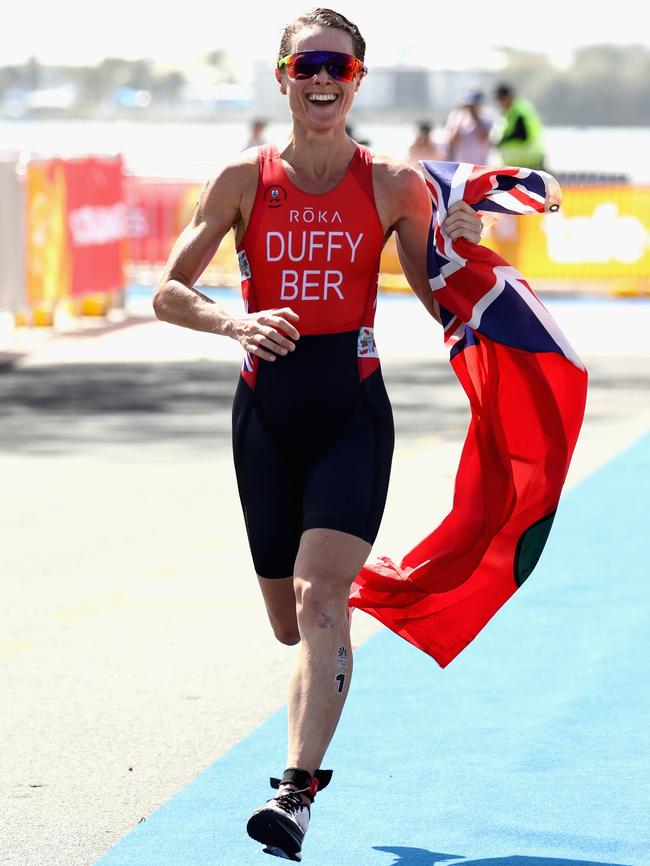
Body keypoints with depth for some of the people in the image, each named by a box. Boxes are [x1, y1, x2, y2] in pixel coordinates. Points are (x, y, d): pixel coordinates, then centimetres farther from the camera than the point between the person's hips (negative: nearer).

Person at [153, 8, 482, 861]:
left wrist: (459, 247, -15)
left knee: (319, 595, -20)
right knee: (290, 622, 12)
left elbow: (445, 303, 5)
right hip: (266, 408, 2)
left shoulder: (393, 184, 0)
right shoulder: (245, 180, 1)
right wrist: (234, 320, -19)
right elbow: (167, 291, 0)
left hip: (352, 411, -2)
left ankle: (297, 789, -24)